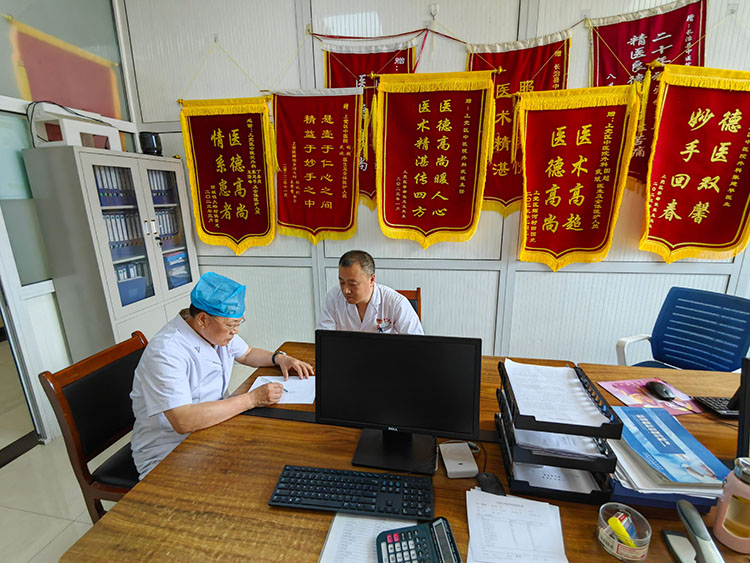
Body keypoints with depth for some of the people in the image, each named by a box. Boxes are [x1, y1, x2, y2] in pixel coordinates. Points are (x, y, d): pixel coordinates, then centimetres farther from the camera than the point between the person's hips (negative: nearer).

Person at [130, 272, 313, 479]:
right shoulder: (166, 352, -27)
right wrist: (252, 398, -31)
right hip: (166, 456, -7)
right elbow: (184, 421, -34)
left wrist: (280, 358, -1)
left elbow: (247, 354, 17)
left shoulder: (219, 331, -2)